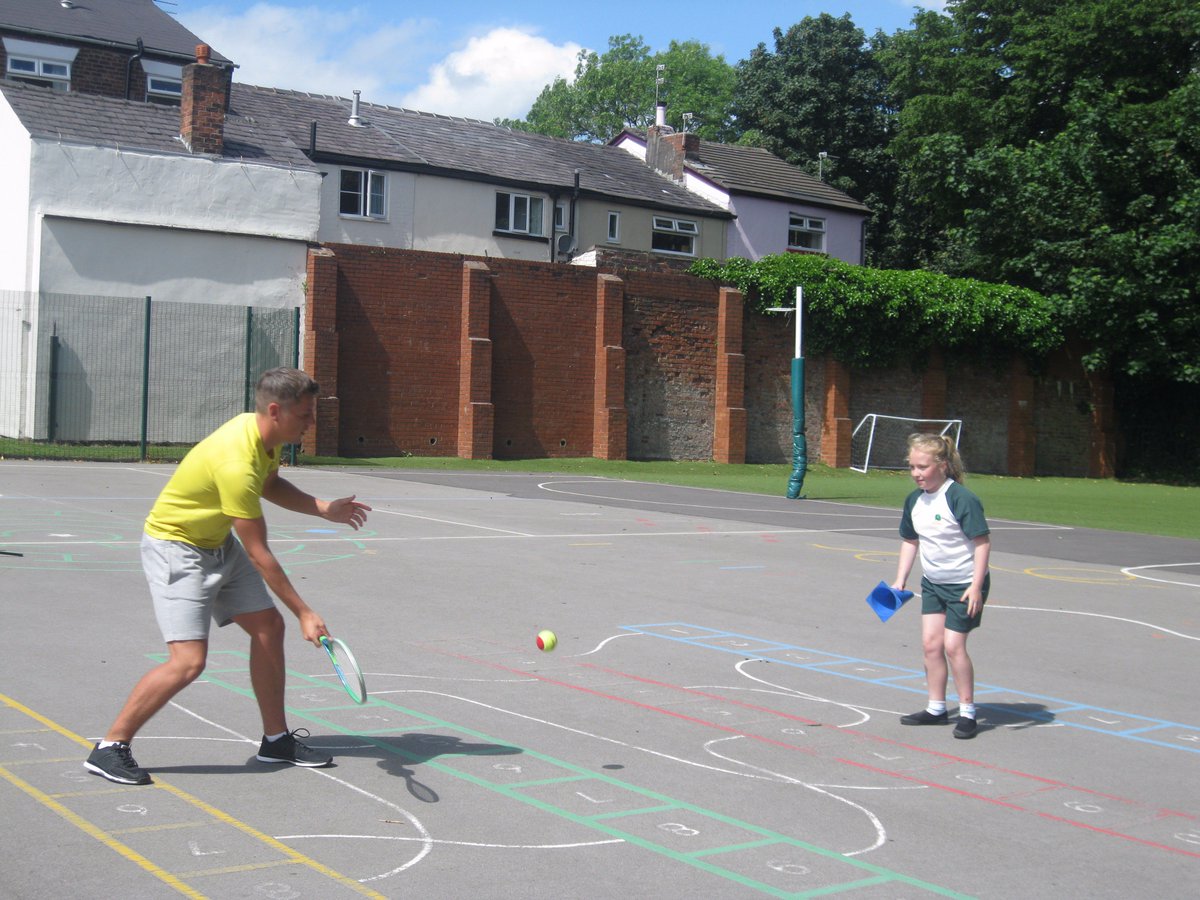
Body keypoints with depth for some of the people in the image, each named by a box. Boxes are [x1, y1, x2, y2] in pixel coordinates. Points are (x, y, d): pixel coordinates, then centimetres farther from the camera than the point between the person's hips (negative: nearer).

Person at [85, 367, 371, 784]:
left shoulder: (263, 432, -6)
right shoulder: (236, 464, -34)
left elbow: (270, 485, 16)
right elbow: (259, 554, -28)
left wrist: (324, 508, 0)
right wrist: (304, 613, -23)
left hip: (218, 542, 10)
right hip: (175, 548, -10)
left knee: (269, 626, 7)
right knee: (188, 661, -17)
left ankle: (276, 739, 19)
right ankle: (109, 748, -2)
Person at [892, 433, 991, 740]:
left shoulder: (961, 499, -21)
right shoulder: (914, 500, 2)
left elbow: (982, 542, -20)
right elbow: (910, 541, 15)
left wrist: (976, 586, -24)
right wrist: (900, 580, 11)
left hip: (964, 584, -7)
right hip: (933, 583, 7)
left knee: (953, 645, -8)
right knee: (930, 643, 4)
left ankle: (967, 712, 6)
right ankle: (936, 708, 16)